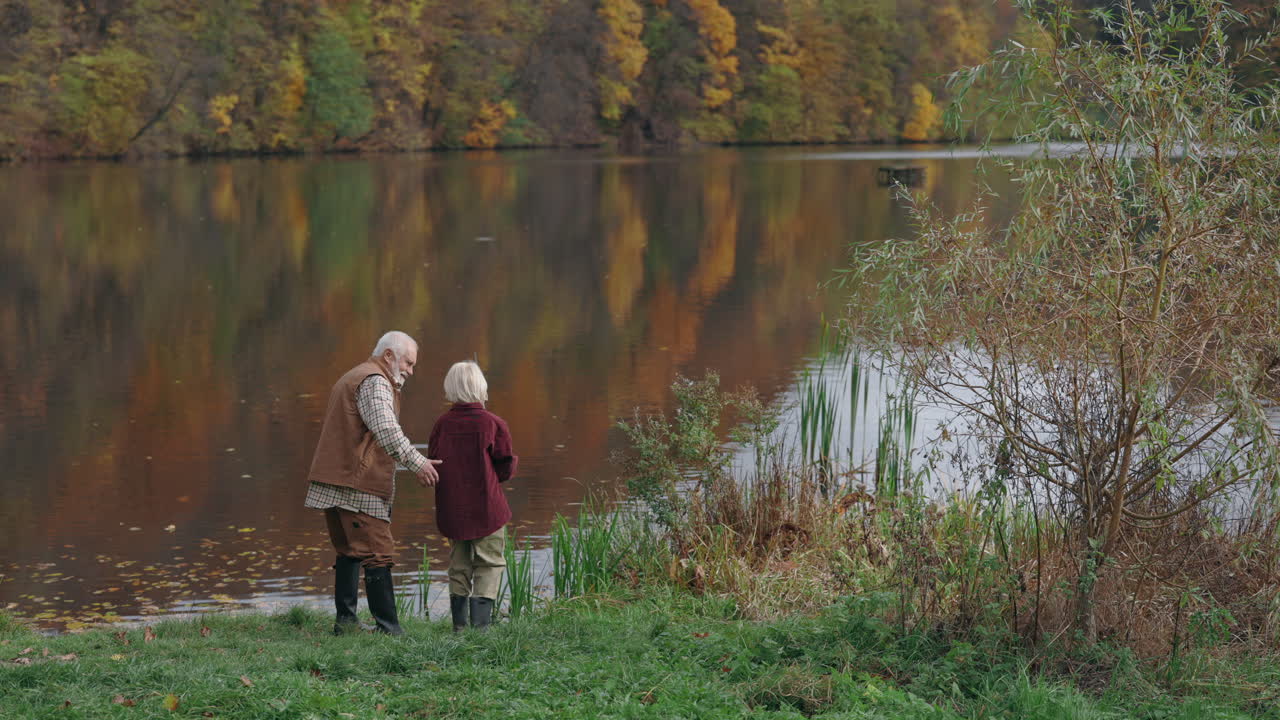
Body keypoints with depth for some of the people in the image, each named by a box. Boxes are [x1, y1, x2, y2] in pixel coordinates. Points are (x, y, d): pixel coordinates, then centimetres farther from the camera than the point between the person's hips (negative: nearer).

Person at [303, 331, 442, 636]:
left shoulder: (350, 378, 26)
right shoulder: (374, 382, -8)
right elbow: (386, 430, -23)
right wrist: (417, 463, -23)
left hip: (332, 483, 10)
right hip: (358, 485, -10)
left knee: (349, 552, 14)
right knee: (377, 555, -10)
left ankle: (345, 621, 13)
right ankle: (388, 627, -12)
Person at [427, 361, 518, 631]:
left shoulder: (442, 424, -2)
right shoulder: (494, 424, -11)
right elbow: (505, 470, -6)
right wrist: (513, 461, 16)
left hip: (452, 511, 4)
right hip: (487, 508, -4)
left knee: (459, 567, 14)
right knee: (490, 563, 4)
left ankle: (459, 624, 13)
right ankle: (481, 622, -8)